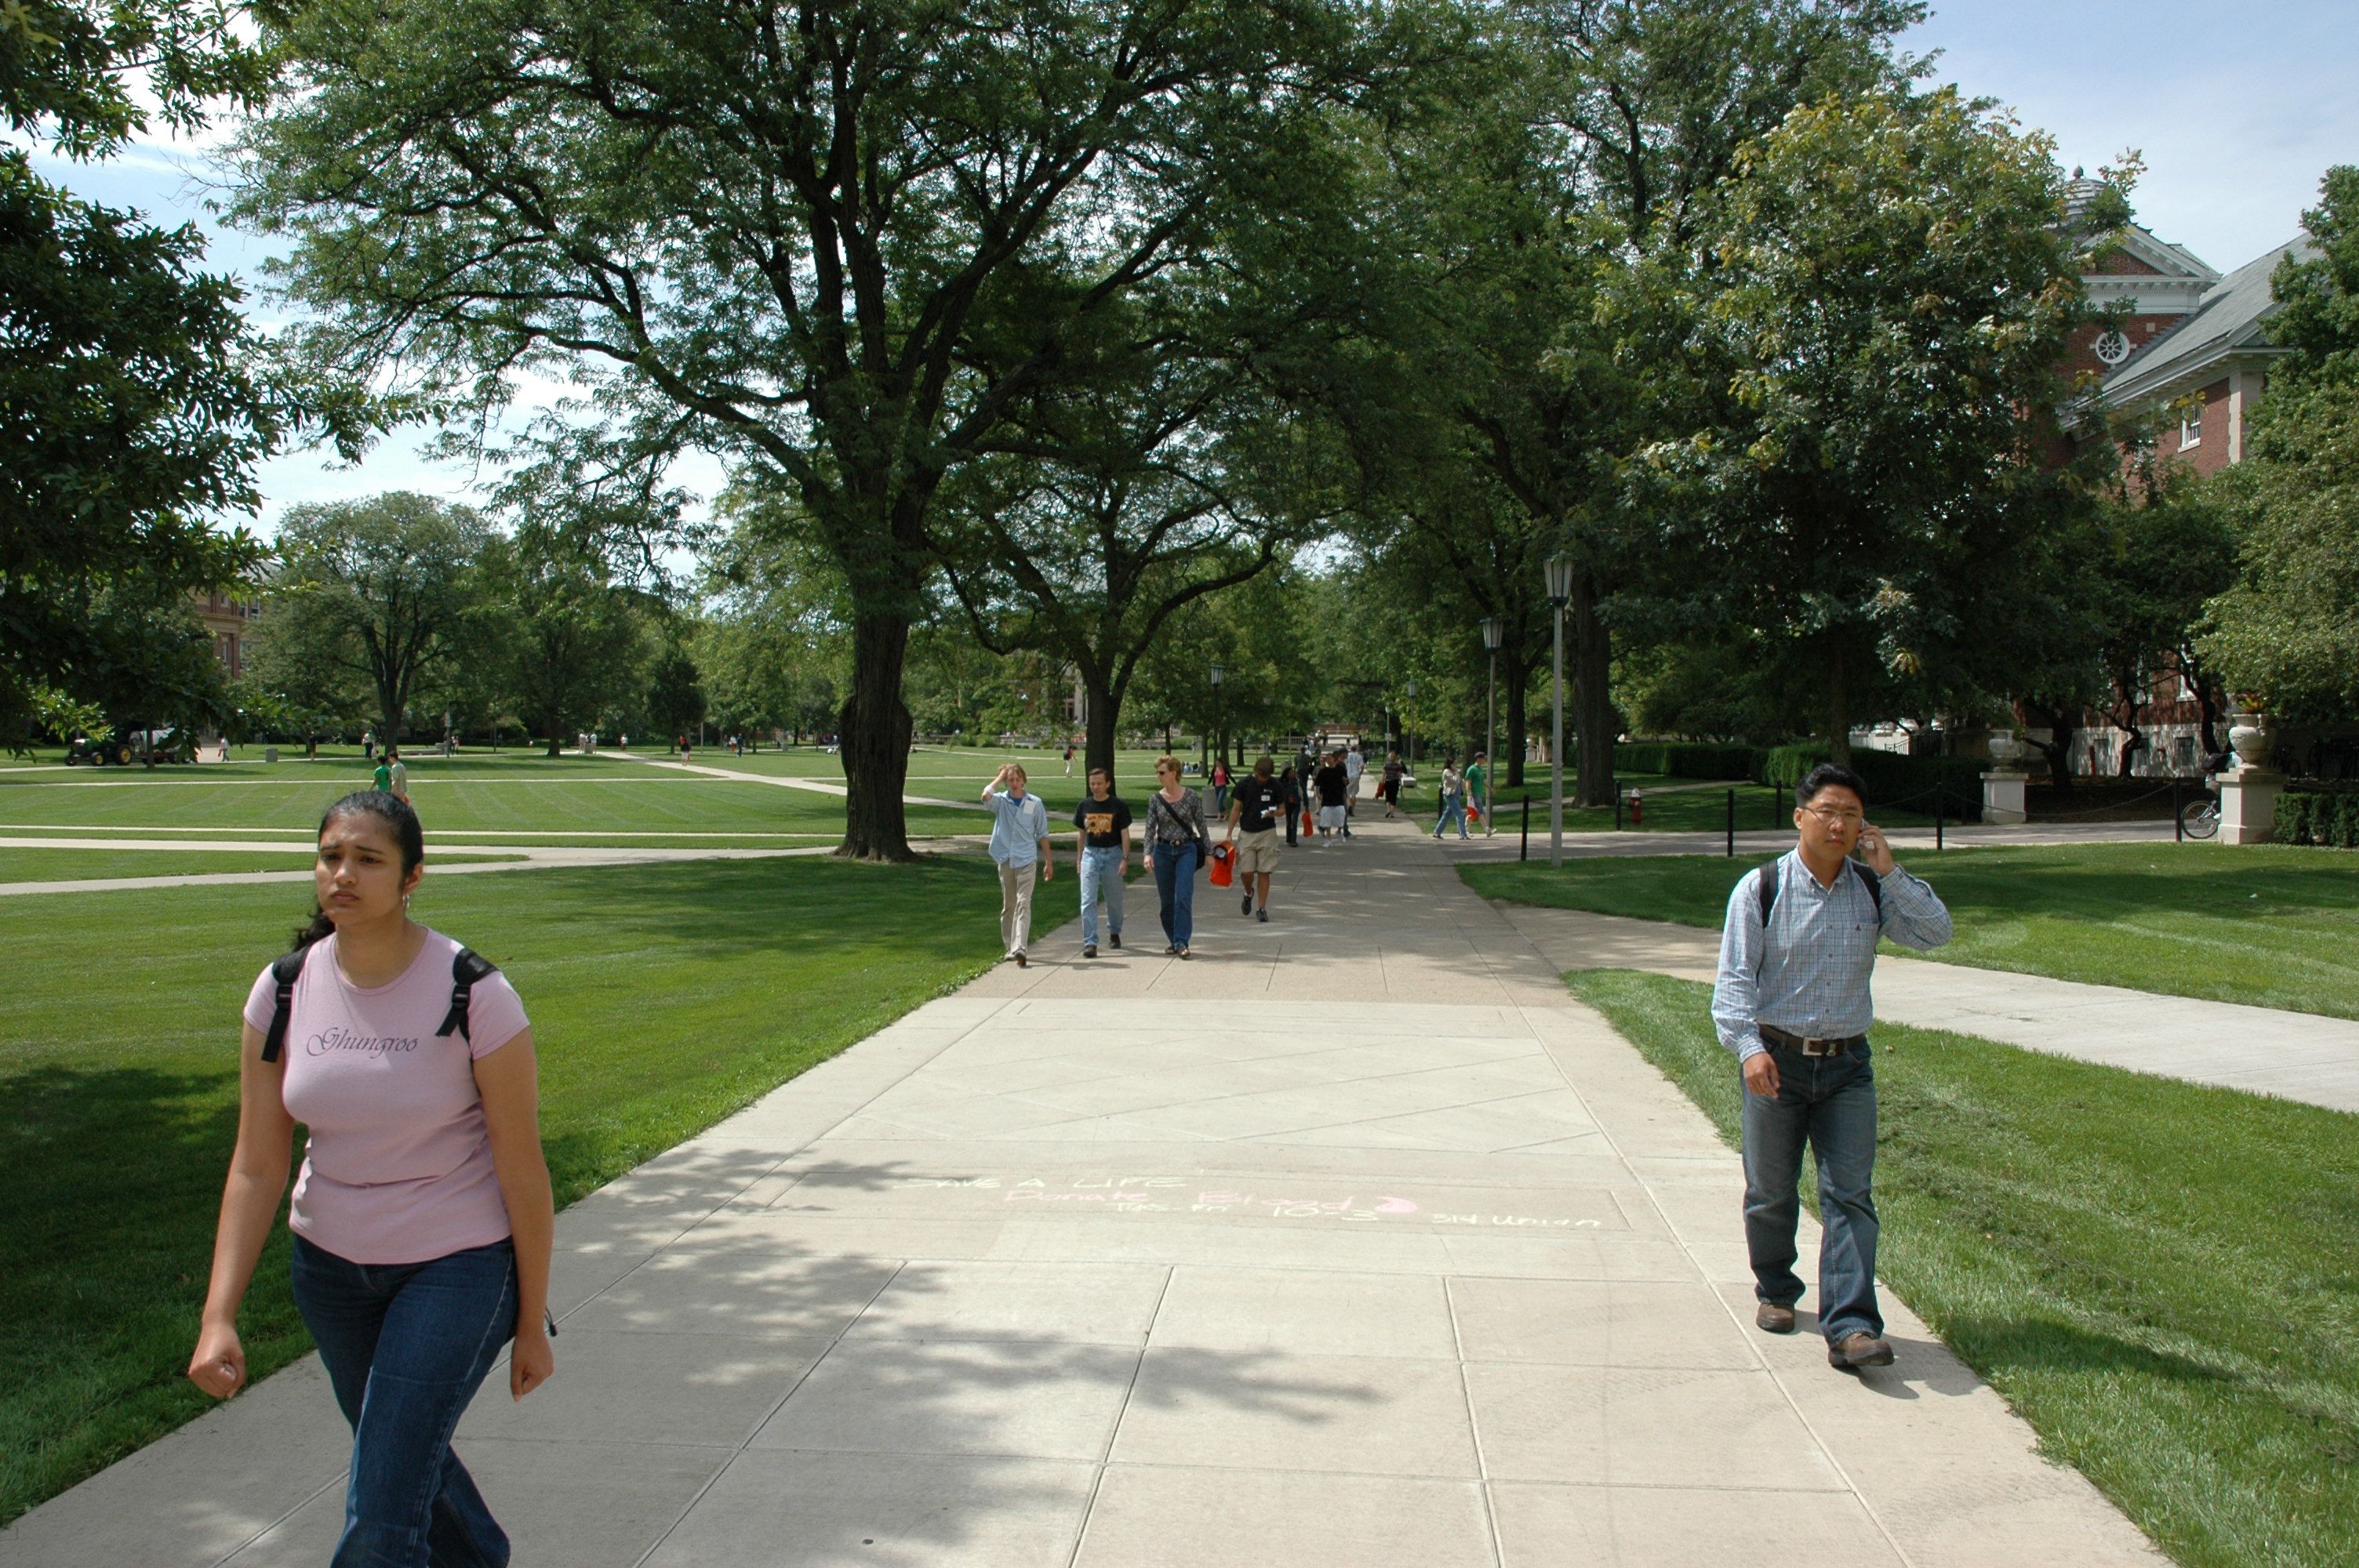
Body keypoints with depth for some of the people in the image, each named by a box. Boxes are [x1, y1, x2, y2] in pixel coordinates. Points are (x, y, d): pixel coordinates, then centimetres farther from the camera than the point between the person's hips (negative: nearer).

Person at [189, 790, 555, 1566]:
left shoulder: (474, 994, -19)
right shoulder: (284, 990, -7)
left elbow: (522, 1172, -13)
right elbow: (256, 1167, -3)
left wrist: (531, 1325, -8)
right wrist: (218, 1317, -11)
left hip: (456, 1267, -5)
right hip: (331, 1264, 5)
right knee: (404, 1458, 24)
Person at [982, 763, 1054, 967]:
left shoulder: (1035, 803, 2)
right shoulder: (1000, 801, 2)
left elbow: (1042, 834, 9)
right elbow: (986, 795, -23)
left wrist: (1049, 862, 9)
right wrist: (1000, 777, -8)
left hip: (1027, 860, -2)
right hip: (1005, 859, 2)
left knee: (1023, 904, -12)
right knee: (1008, 906, 11)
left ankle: (1020, 948, -21)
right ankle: (1010, 946, 22)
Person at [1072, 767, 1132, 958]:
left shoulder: (1118, 806, -5)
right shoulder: (1084, 806, 5)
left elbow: (1125, 834, -3)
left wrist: (1125, 859, -10)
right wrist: (1079, 858, 12)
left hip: (1112, 854, -2)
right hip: (1090, 854, 2)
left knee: (1114, 899, 12)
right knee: (1088, 901, -8)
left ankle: (1114, 932, 37)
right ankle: (1090, 942, -10)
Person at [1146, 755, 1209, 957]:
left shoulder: (1191, 796, -4)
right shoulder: (1155, 799, 1)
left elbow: (1201, 826, 2)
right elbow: (1150, 828, 1)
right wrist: (1148, 853, -12)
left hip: (1186, 850, -3)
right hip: (1163, 851, 3)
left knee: (1183, 897, -13)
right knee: (1167, 900, 8)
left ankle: (1181, 942, -13)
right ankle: (1173, 941, 21)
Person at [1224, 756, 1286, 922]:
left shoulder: (1275, 786, -1)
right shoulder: (1244, 785, -2)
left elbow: (1282, 808, 8)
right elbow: (1236, 810, 5)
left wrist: (1274, 813, -17)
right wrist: (1230, 834, 1)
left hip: (1267, 833, 0)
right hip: (1247, 833, 0)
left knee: (1264, 872, -1)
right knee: (1246, 872, -5)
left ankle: (1262, 908, 7)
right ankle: (1248, 893, 27)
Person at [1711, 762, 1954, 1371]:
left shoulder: (1873, 890, 4)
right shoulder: (1761, 888, -7)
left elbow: (1936, 932, -6)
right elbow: (1735, 977, -11)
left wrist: (1889, 871, -12)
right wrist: (1749, 1047, -24)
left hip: (1847, 1064, 2)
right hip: (1777, 1062, -2)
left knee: (1851, 1193, -7)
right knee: (1770, 1193, 11)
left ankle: (1850, 1327, -9)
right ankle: (1775, 1292, 35)